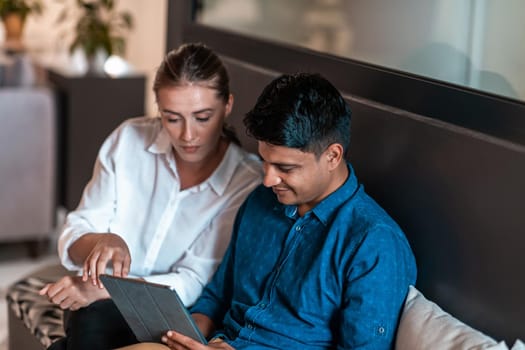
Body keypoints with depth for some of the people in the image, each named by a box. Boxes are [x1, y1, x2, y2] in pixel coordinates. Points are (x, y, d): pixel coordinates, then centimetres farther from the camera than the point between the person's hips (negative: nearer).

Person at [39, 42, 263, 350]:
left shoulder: (248, 184, -10)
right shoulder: (129, 140, 0)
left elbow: (194, 285, -13)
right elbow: (72, 239, 1)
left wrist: (101, 290, -24)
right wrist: (101, 243, -23)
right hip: (101, 312, 3)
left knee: (95, 319, -32)